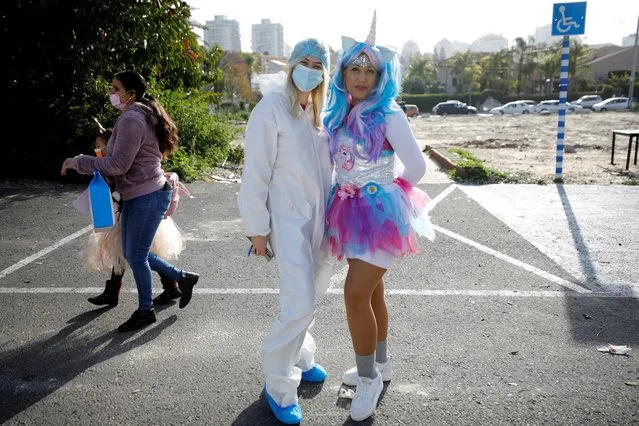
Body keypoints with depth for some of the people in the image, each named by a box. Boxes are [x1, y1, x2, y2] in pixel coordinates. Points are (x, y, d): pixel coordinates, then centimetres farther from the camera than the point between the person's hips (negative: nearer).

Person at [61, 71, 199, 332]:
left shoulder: (131, 119, -17)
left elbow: (118, 164, -21)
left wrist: (77, 162, -13)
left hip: (147, 197, -10)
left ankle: (145, 311, 20)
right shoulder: (138, 115, 15)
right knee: (132, 253, 17)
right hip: (138, 195, 10)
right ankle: (182, 278, 28)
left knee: (136, 256, 2)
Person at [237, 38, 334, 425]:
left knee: (309, 297, 16)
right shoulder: (272, 108, -9)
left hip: (321, 218, 7)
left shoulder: (320, 112, 11)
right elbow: (256, 172, -11)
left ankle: (300, 358, 39)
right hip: (289, 219, -6)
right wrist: (258, 227, -11)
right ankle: (279, 386, 10)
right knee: (300, 305, -9)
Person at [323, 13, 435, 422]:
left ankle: (369, 377, 11)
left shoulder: (388, 115, -15)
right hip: (353, 210, 7)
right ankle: (380, 363, 35)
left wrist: (388, 190, 2)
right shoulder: (339, 112, 4)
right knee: (371, 291, 17)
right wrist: (348, 195, 9)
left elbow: (417, 166, -12)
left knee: (356, 294, -9)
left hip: (381, 212, -7)